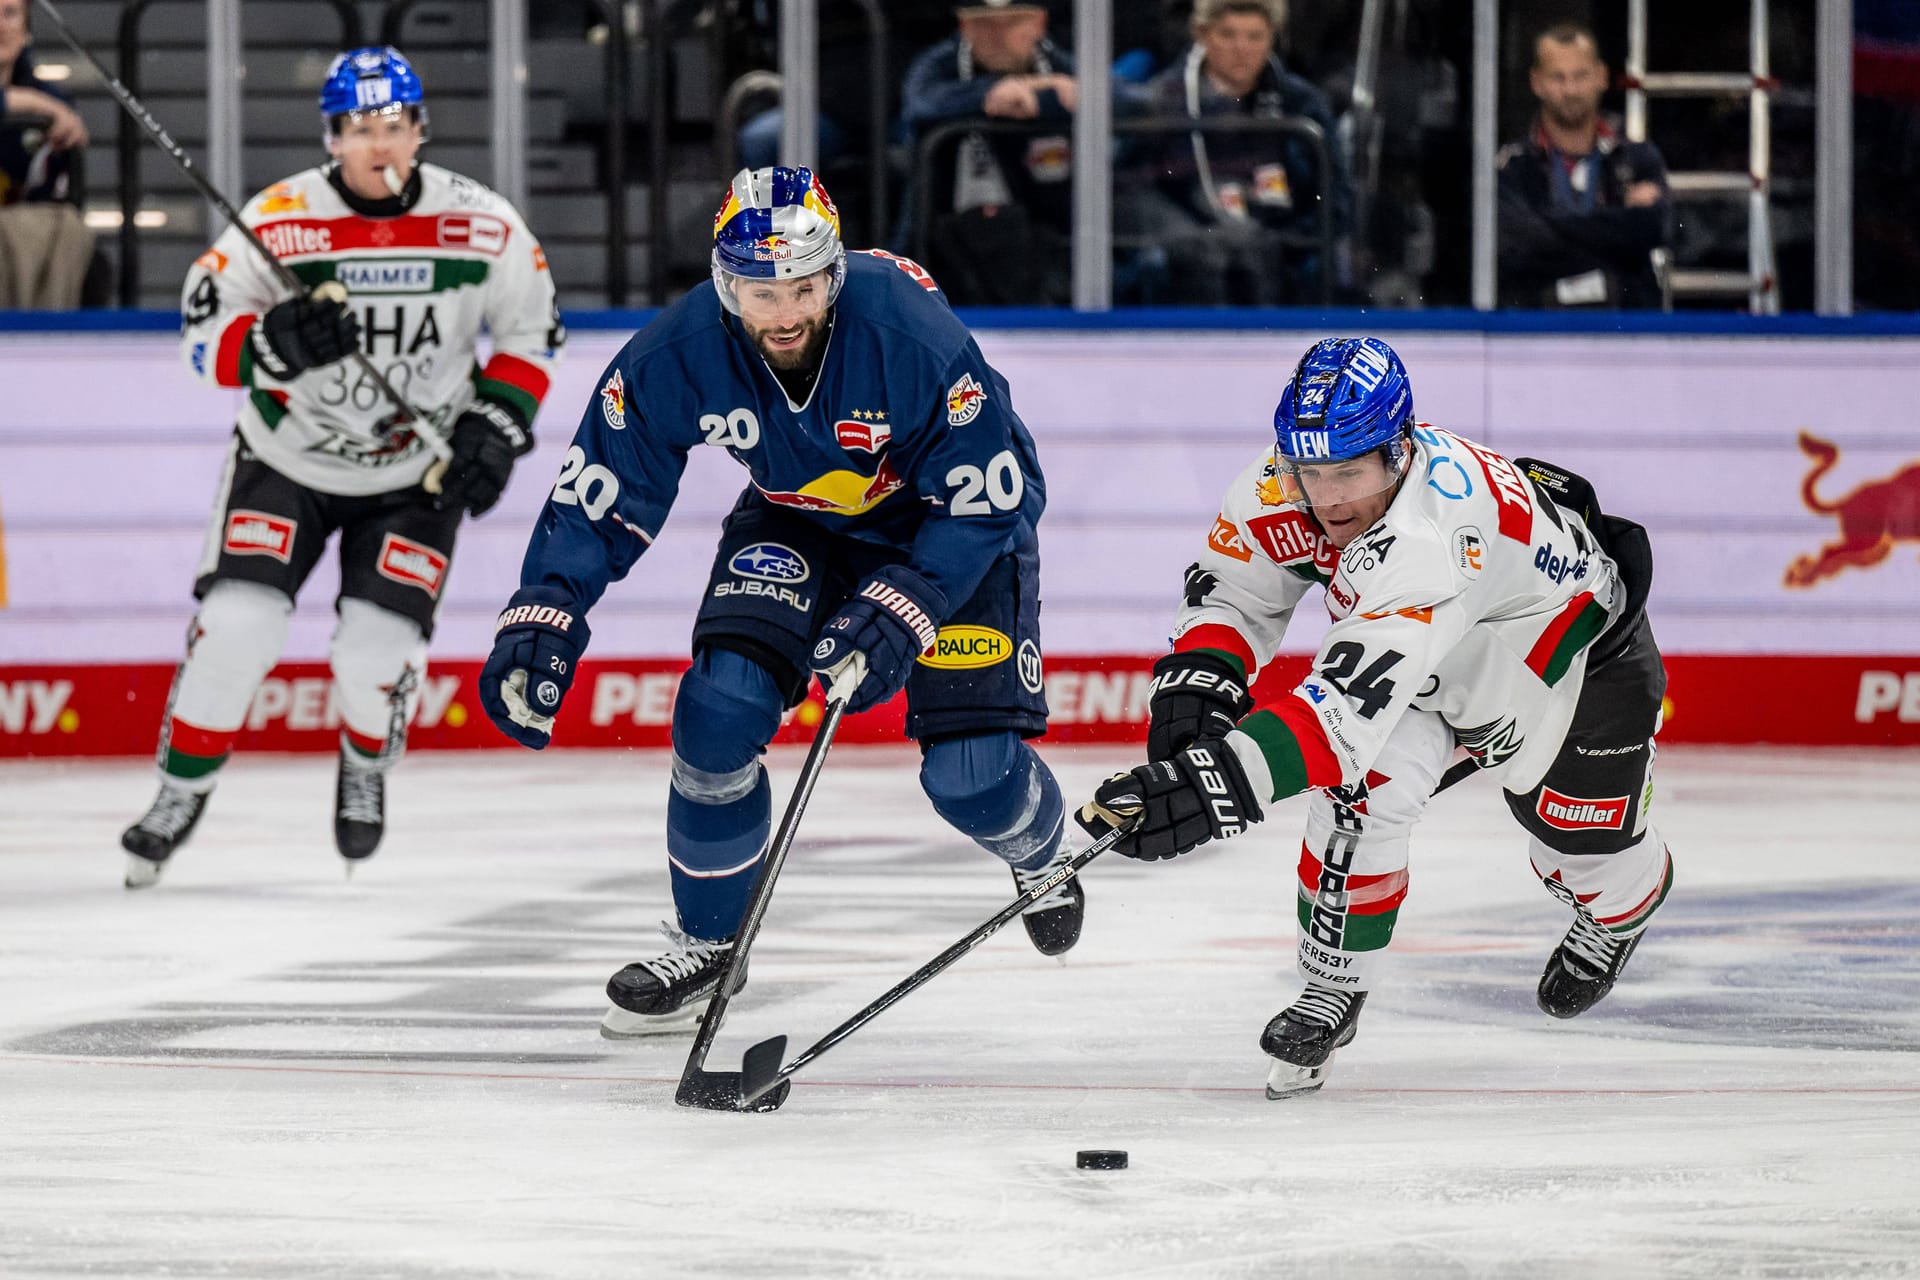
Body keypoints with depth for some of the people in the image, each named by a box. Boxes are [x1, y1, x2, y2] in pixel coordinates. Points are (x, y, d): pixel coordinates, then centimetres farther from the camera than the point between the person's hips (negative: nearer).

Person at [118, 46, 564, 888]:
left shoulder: (482, 226, -12)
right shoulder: (278, 221, -17)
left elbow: (531, 332, 2)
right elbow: (203, 340, -14)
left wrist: (495, 427, -10)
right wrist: (277, 342, -34)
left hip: (416, 472, 0)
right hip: (288, 461, 0)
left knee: (378, 652, -10)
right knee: (235, 626, -14)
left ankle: (367, 769, 24)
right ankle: (181, 789, 8)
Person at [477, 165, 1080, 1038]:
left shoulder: (913, 337, -36)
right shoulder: (677, 357, -26)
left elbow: (990, 499, -28)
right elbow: (599, 492, -14)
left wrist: (897, 612, -37)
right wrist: (540, 622, -25)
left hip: (952, 524, -3)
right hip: (795, 522, 3)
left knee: (970, 770, -11)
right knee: (722, 706, -18)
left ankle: (1039, 858, 29)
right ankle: (705, 943, 5)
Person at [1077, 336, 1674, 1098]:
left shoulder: (1429, 535, -50)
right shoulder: (1286, 488, -28)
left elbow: (1356, 697, -60)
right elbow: (1234, 586, -9)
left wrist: (1224, 778, -70)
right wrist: (1194, 681, -28)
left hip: (1585, 656, -5)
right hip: (1444, 650, 5)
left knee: (1590, 848, 11)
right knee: (1361, 787, -18)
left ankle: (1626, 906, 49)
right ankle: (1334, 985, 0)